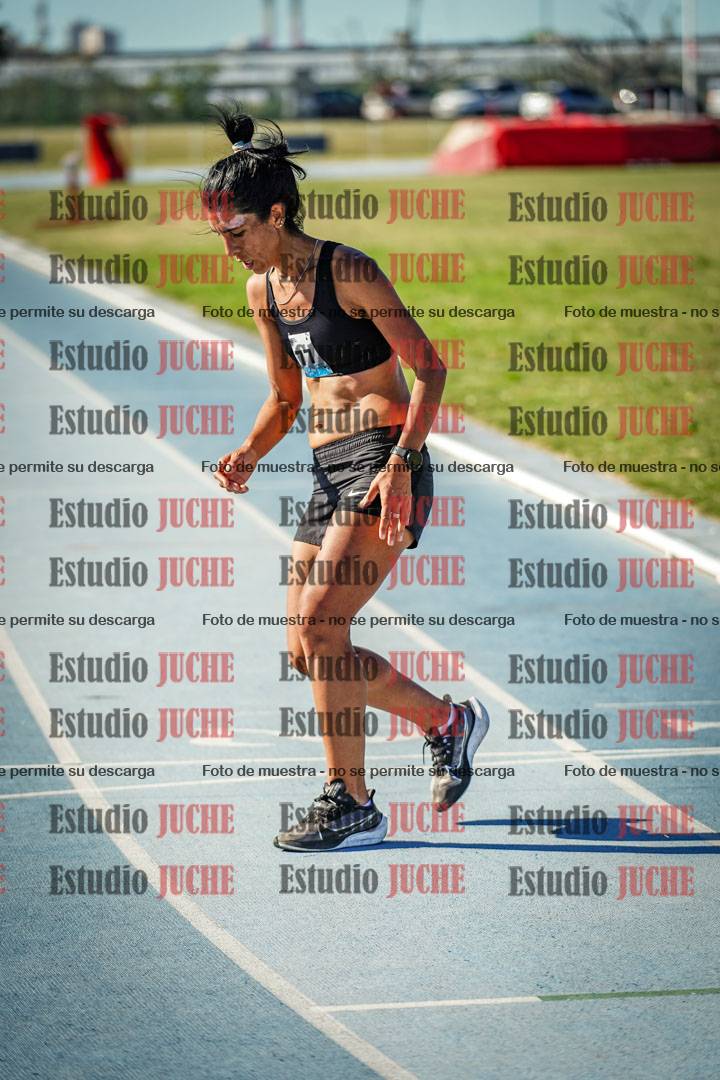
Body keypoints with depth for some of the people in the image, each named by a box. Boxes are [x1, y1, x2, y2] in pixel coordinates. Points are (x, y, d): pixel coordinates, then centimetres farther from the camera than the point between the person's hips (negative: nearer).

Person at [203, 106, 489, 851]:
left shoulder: (348, 271, -12)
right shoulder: (262, 288, 11)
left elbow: (429, 370, -12)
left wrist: (400, 463, -22)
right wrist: (249, 454, 2)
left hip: (383, 465, -9)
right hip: (329, 473, 9)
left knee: (320, 623, -20)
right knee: (306, 650, 7)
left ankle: (351, 803, -12)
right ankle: (447, 721, 26)